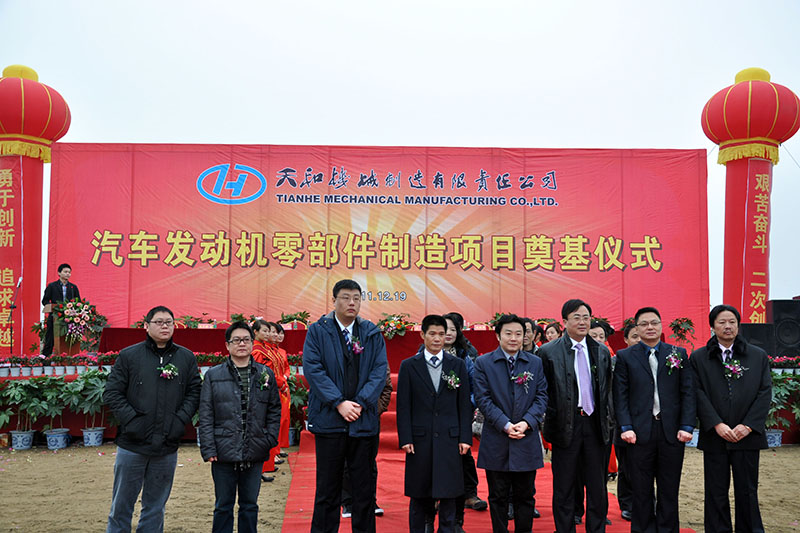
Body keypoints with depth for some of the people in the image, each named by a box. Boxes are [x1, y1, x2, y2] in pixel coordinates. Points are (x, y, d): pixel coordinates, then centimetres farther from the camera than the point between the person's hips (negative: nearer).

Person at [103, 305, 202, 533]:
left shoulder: (186, 358, 6)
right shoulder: (128, 355, -1)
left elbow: (194, 392, 6)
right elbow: (112, 393, -2)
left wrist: (180, 420, -7)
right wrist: (131, 419, -12)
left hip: (167, 447, 2)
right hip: (132, 445, -2)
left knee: (155, 507, 13)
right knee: (121, 505, 8)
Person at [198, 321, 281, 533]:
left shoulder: (266, 374, 6)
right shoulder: (213, 375, 2)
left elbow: (275, 411, 10)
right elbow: (205, 416, -1)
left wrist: (269, 440, -1)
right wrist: (208, 449, -8)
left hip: (255, 453, 2)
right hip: (224, 452, -1)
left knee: (250, 506, 12)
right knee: (223, 506, 8)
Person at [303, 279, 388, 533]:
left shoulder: (372, 333, 7)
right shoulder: (318, 331, 1)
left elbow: (380, 371, 1)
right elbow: (313, 369, -7)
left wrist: (360, 403, -12)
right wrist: (339, 403, -15)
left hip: (364, 420, 2)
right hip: (329, 420, -2)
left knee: (365, 488, 8)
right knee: (327, 488, 7)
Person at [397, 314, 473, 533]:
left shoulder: (458, 365, 7)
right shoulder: (409, 366, 3)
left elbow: (464, 405, 6)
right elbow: (403, 406, 1)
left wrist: (465, 438, 0)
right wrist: (405, 439, -6)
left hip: (449, 438, 1)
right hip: (419, 439, -1)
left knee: (448, 494, 3)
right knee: (419, 494, 8)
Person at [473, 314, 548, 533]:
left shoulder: (536, 363, 7)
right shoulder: (483, 363, 0)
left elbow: (542, 396, 3)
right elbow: (483, 398, -5)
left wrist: (526, 422, -12)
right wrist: (505, 425, -14)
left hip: (527, 441, 2)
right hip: (496, 440, -1)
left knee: (525, 496, 10)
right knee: (498, 497, 7)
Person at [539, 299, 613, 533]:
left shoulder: (602, 351, 8)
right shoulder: (548, 352, -4)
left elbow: (607, 389, 15)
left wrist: (607, 419, 9)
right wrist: (548, 424, -5)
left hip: (595, 424, 3)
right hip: (566, 425, -3)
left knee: (597, 486, 10)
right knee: (564, 488, 7)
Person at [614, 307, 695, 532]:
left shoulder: (679, 353, 9)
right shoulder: (625, 356, 5)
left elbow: (688, 393, 5)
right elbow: (620, 395, 1)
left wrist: (687, 426, -4)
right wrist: (626, 427, -9)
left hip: (672, 432, 1)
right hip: (640, 432, -1)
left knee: (670, 490, 8)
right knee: (641, 490, 6)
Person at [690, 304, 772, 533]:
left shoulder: (758, 356, 7)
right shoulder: (698, 358, 4)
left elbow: (765, 392, 1)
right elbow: (698, 393, -3)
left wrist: (748, 425, -9)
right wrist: (717, 424, -13)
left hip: (747, 435, 1)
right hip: (714, 436, 0)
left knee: (747, 490, 8)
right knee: (716, 492, 6)